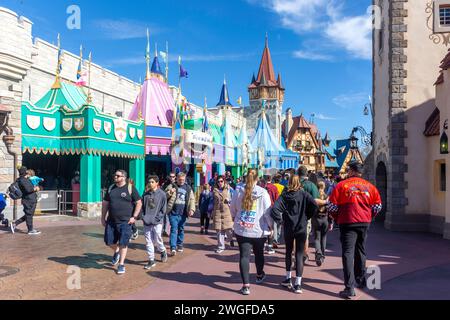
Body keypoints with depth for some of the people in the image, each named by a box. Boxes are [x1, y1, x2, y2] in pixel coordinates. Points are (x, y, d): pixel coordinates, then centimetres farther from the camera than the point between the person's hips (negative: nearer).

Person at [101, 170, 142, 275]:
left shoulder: (130, 188, -5)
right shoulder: (111, 188, 9)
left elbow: (139, 203, -4)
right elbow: (105, 203, 14)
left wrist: (134, 217, -10)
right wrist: (103, 218, 10)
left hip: (125, 222, -4)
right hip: (111, 221, 4)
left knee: (123, 243, 0)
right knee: (109, 242, 8)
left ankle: (121, 264, 14)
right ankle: (116, 252, 40)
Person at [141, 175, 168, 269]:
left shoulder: (162, 194, -4)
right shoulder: (145, 194, 6)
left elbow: (163, 209, -4)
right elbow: (142, 207, 13)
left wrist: (157, 218, -11)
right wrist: (143, 216, -1)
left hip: (157, 222, -3)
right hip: (146, 222, 4)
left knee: (157, 240, 2)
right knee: (149, 241, 5)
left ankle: (163, 252, 32)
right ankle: (151, 260, 14)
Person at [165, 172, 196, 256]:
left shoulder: (188, 188, 9)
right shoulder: (172, 186, 2)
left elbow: (192, 199, 8)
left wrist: (191, 209, -6)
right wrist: (169, 192, -18)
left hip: (183, 213, 3)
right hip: (173, 212, -3)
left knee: (181, 229, 14)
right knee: (174, 229, -8)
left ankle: (179, 245, 29)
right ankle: (173, 247, -9)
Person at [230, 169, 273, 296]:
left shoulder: (238, 191, -1)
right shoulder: (263, 192, -8)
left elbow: (232, 209, 10)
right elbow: (267, 212, -6)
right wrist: (270, 225, 9)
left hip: (241, 229, 0)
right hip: (259, 230, 0)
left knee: (244, 255, 1)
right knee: (259, 253, 21)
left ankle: (246, 285, -5)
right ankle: (260, 275, 44)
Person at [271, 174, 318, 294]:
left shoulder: (284, 195, -5)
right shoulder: (304, 194, -4)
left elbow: (275, 209, -18)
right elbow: (314, 206, -15)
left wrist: (280, 220, -5)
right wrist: (307, 216, -1)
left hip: (288, 228, 1)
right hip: (301, 228, -1)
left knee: (288, 252, 20)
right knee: (299, 255, 3)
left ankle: (288, 278, 29)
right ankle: (298, 284, -1)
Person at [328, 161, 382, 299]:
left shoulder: (342, 185, -5)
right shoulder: (369, 186, 5)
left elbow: (332, 206, -7)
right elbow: (377, 205, 5)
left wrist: (337, 219, 9)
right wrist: (369, 218, 17)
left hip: (348, 222, -4)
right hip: (364, 223, 4)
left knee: (348, 253, -4)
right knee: (360, 251, 20)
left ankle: (349, 288, -10)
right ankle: (361, 280, 34)